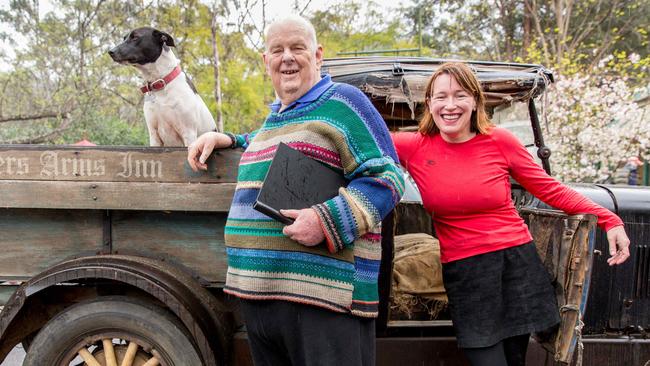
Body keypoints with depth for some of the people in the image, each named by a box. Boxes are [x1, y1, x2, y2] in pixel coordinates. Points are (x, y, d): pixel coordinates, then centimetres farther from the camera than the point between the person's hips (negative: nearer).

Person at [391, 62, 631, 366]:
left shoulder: (499, 141, -3)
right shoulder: (415, 147, -5)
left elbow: (550, 189, 3)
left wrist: (609, 220, -1)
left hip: (518, 262, 1)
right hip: (463, 273, -1)